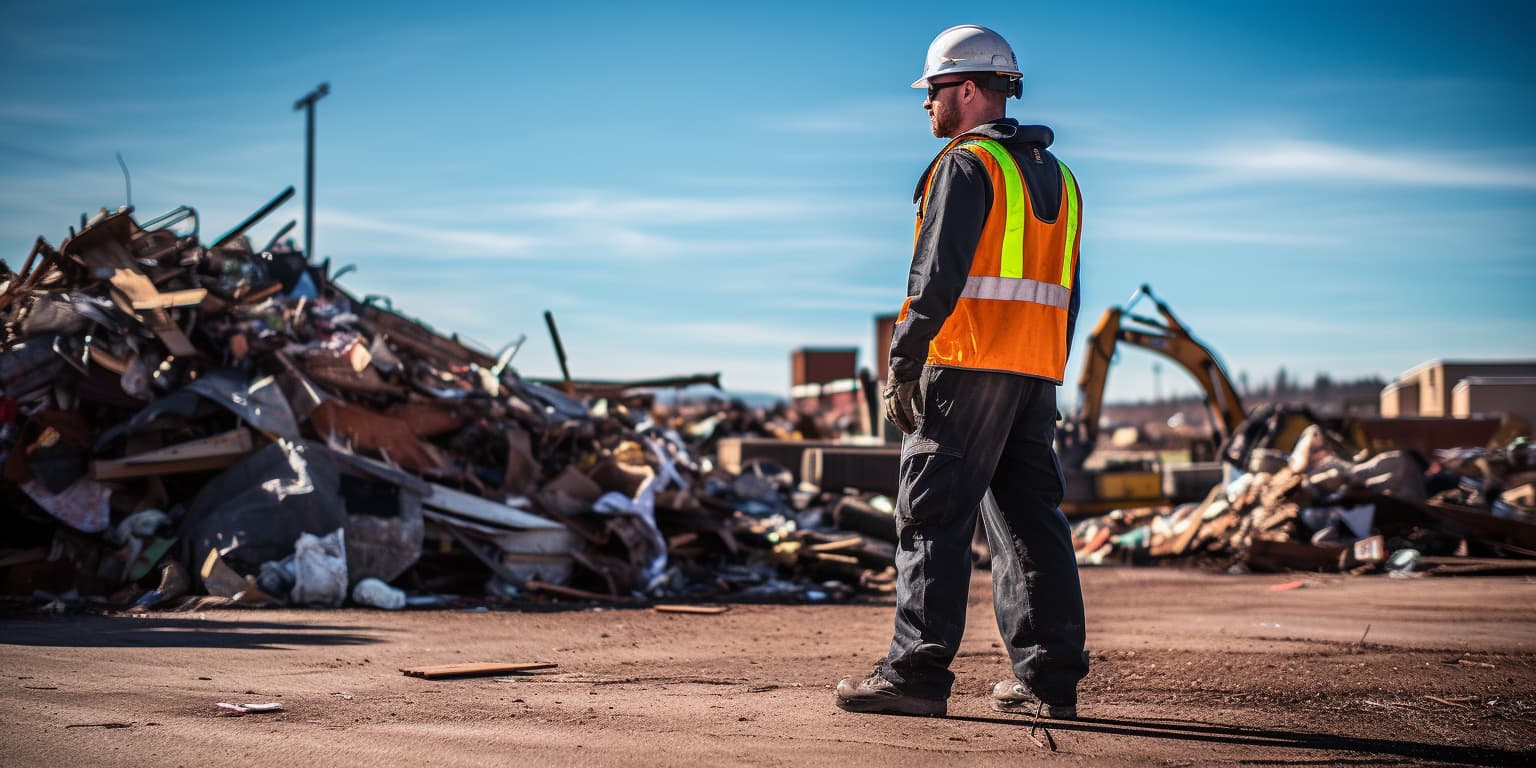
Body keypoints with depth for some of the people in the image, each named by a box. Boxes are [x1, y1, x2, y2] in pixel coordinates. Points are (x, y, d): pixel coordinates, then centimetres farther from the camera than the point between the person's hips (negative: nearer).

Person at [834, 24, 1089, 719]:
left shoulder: (967, 165, -6)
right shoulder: (1057, 175, 20)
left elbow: (938, 275, -15)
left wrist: (902, 366, -13)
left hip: (967, 369, -8)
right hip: (1037, 375, 8)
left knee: (934, 518, -6)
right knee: (1030, 521, 8)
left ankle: (916, 674, -7)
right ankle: (1049, 679, 8)